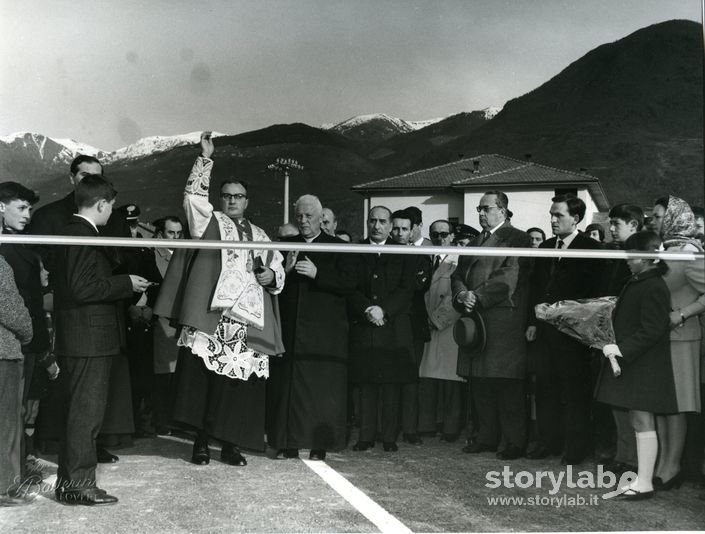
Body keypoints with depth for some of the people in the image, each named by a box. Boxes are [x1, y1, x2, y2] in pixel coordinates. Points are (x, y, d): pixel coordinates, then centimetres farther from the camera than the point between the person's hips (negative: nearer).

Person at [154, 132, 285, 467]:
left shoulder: (260, 236, 21)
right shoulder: (210, 222, 11)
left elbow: (278, 271, 24)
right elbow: (194, 196, -5)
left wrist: (271, 276, 2)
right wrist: (205, 160, -12)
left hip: (249, 323, 3)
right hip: (211, 317, -3)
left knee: (239, 384, 1)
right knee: (201, 380, -6)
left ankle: (230, 444, 11)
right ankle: (201, 442, 5)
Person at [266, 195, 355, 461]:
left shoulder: (336, 247, 5)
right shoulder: (286, 245, 14)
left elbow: (347, 283, -6)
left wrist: (317, 274, -16)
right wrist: (285, 269, -9)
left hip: (324, 330, -2)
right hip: (291, 327, 3)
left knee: (321, 386, -2)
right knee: (286, 385, 1)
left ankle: (320, 444, 4)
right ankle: (288, 443, 7)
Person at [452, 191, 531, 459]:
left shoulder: (517, 239, -1)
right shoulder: (474, 243, 23)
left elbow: (509, 277, -13)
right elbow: (458, 275, 17)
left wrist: (477, 297, -15)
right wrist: (462, 294, -5)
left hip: (504, 319, -7)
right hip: (475, 318, 7)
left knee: (508, 383, -5)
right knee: (480, 383, 10)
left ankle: (514, 442, 2)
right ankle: (487, 437, 19)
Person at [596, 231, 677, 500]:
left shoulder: (653, 288, -16)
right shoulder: (635, 283, 14)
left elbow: (651, 331, -21)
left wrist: (623, 348, -22)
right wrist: (615, 344, 10)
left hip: (644, 367, -10)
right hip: (631, 364, 10)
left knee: (643, 422, -4)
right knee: (638, 422, 13)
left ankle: (644, 483, 2)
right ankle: (641, 479, 21)